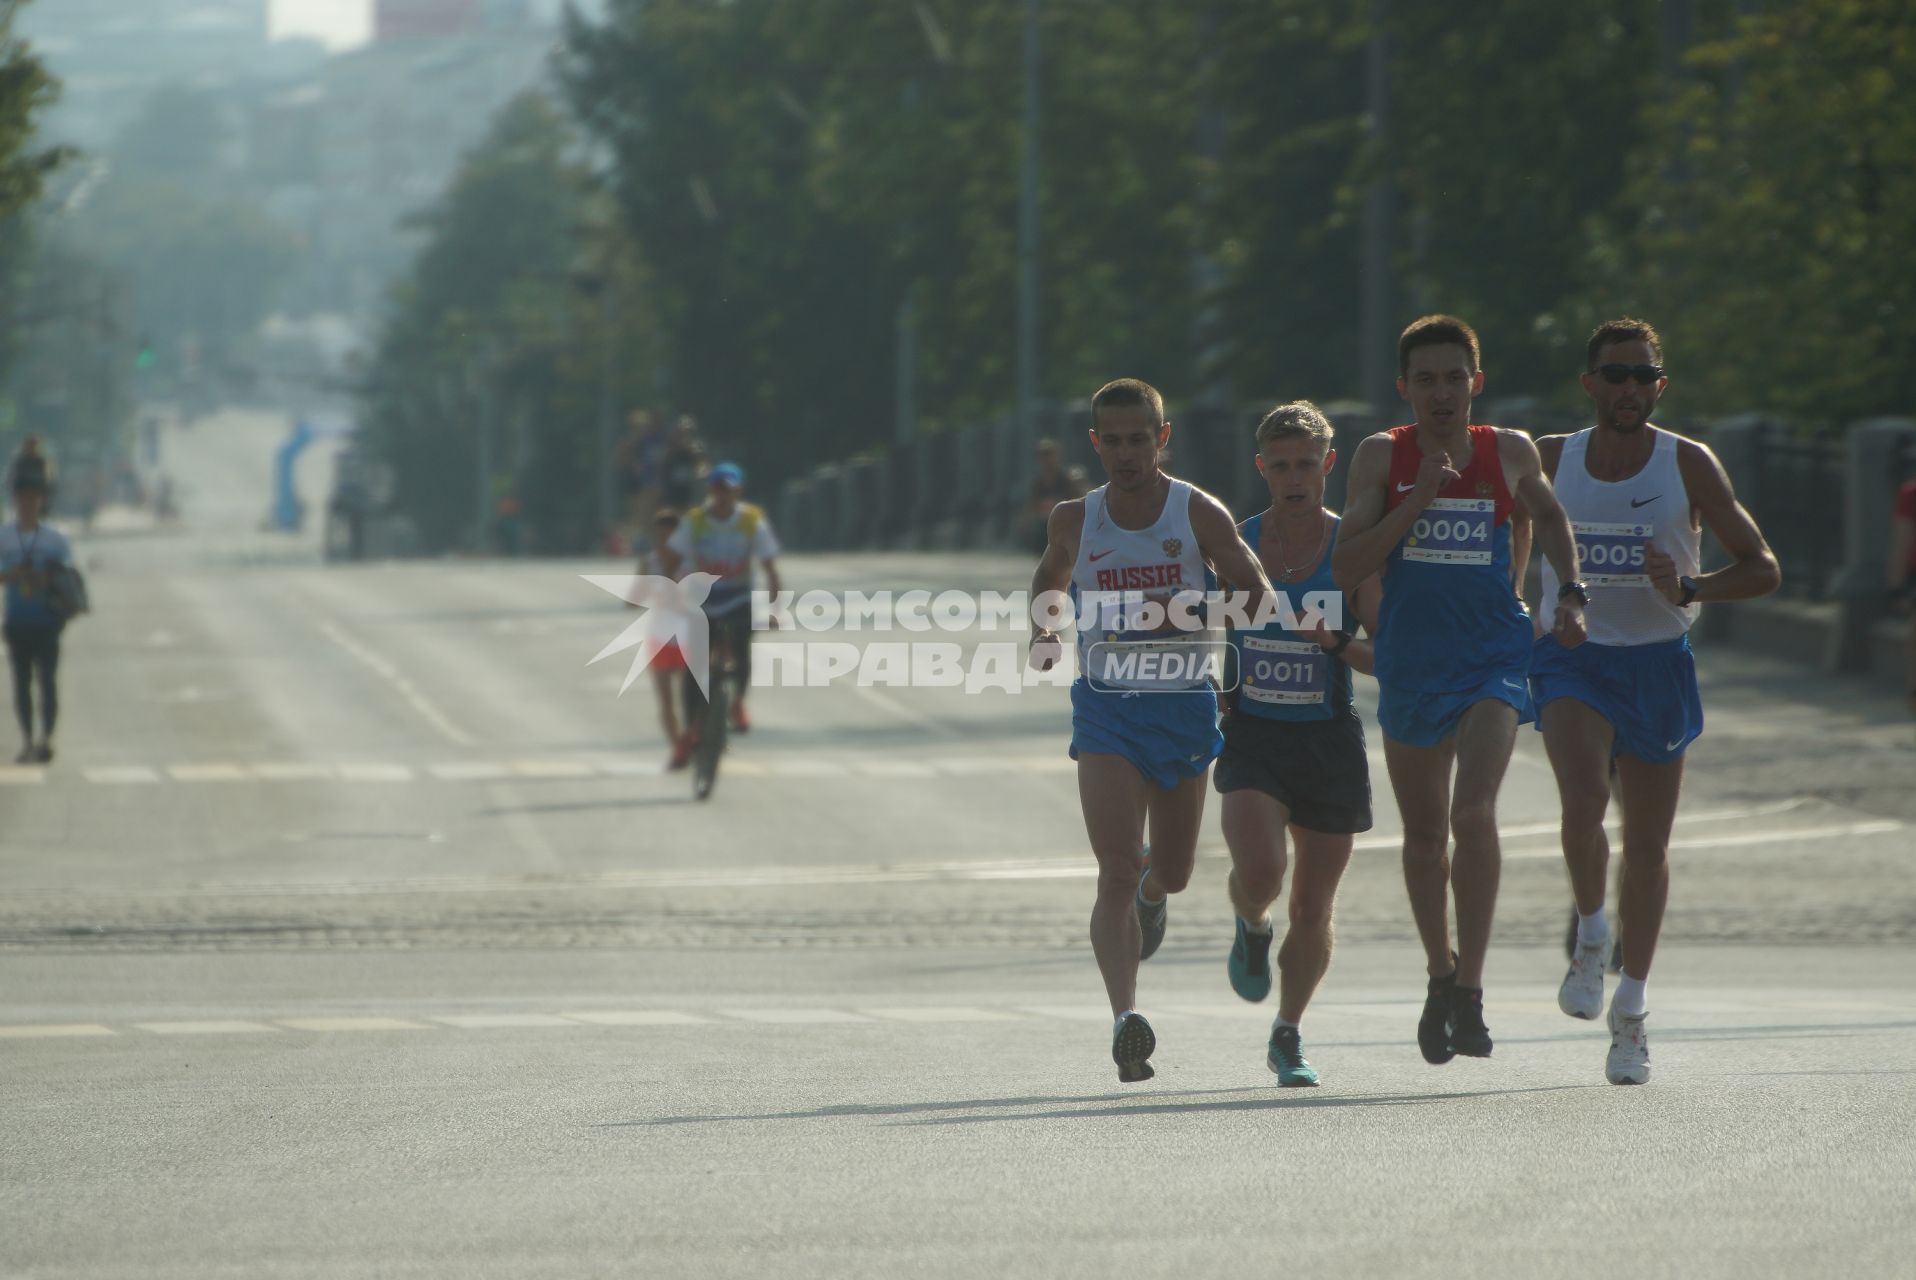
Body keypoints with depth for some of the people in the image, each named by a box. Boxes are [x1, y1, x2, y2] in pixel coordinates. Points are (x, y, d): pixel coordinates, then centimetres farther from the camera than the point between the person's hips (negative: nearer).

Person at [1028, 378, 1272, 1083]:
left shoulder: (1199, 514, -4)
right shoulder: (1074, 521, 3)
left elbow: (1256, 590, -7)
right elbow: (1049, 578, 23)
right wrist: (1041, 633, 4)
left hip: (1183, 705, 1)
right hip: (1105, 707, -1)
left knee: (1171, 873, 16)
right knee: (1117, 872, -16)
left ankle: (1151, 894, 55)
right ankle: (1126, 1018, -24)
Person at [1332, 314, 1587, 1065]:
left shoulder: (1511, 454, 0)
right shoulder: (1381, 458, -4)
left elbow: (1548, 516, 22)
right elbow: (1346, 569, -12)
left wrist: (1570, 591, 9)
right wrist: (1417, 500, -18)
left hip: (1493, 661, -2)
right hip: (1410, 664, 2)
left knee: (1473, 814, -21)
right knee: (1424, 832, 15)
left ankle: (1470, 994, -17)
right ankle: (1440, 971, 37)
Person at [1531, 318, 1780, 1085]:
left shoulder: (1688, 465, -5)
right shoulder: (1550, 461, 0)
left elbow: (1762, 569, -5)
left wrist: (1688, 588, -22)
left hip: (1658, 665, 0)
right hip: (1573, 656, 0)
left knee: (1647, 846, 7)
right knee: (1583, 801, -26)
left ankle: (1630, 1012, 22)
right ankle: (1590, 932, 1)